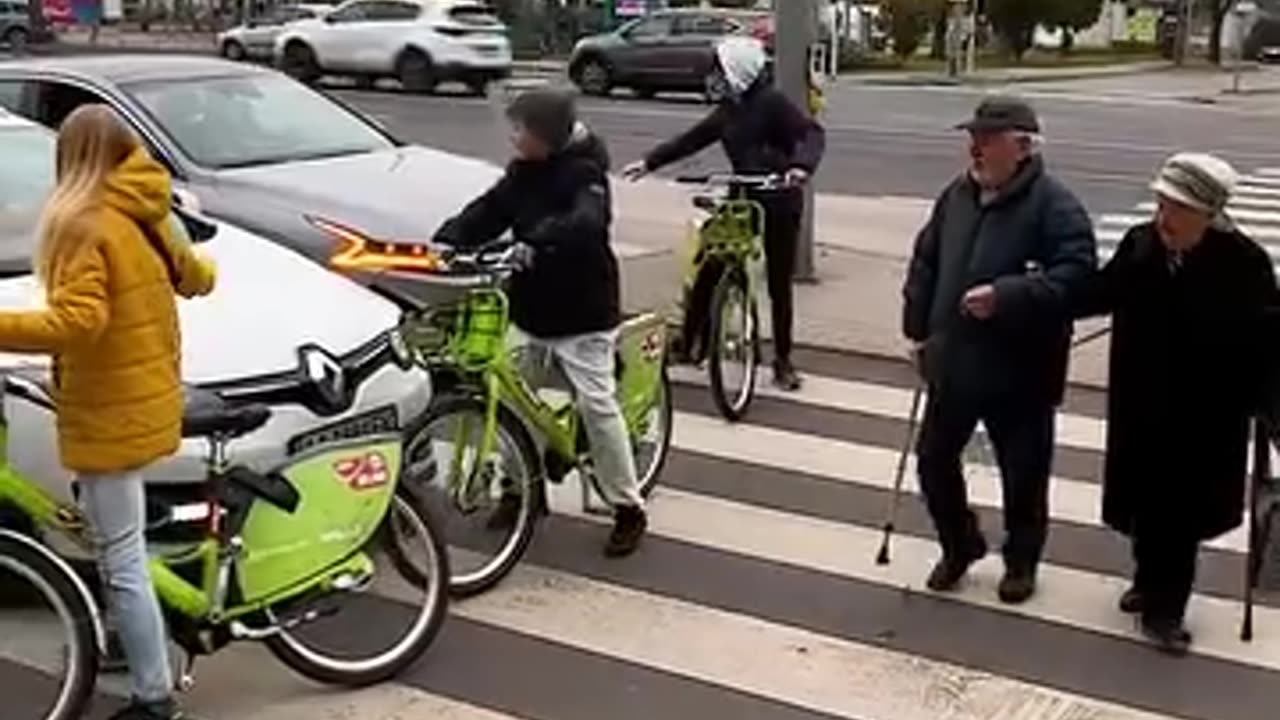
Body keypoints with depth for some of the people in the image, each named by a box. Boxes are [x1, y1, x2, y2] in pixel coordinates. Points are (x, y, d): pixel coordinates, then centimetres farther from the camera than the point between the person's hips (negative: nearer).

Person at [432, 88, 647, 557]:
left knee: (597, 405, -6)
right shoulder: (521, 171, 6)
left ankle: (628, 508, 5)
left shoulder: (583, 173, -15)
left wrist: (533, 240, -49)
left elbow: (585, 223, -34)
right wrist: (444, 241, -16)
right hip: (530, 307, 7)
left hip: (582, 313, -7)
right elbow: (486, 212, 1)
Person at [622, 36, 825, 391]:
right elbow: (692, 139, 15)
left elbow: (812, 133, -23)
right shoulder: (728, 109, 8)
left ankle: (783, 361, 17)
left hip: (779, 204, -6)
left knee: (779, 285, 4)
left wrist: (802, 165, -43)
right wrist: (649, 162, 12)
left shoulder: (772, 103, -13)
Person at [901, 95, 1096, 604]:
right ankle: (959, 546, 35)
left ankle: (1021, 561, 31)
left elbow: (1074, 275, -25)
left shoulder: (1055, 205, -15)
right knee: (934, 458, 14)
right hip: (953, 362, 6)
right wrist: (918, 328, 11)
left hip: (1020, 371, -6)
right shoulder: (957, 195, 6)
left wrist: (1005, 295, -32)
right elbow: (925, 263, 14)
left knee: (1022, 474, 9)